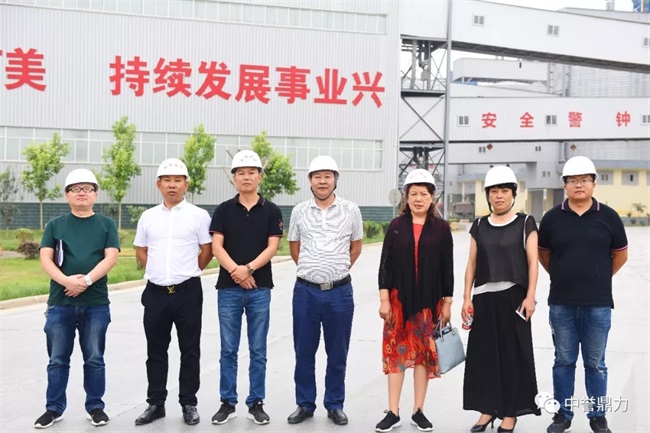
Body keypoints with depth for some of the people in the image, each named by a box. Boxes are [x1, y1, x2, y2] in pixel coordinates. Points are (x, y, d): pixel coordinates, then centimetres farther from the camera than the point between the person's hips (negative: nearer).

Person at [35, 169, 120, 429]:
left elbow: (111, 257, -5)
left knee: (94, 358, 6)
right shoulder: (55, 225, 8)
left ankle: (95, 407, 18)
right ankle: (54, 408, 18)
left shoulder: (106, 224, 7)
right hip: (60, 302, 1)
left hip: (96, 303, -1)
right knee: (58, 359, 7)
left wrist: (86, 280, -18)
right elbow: (45, 259, -1)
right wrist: (66, 280, -18)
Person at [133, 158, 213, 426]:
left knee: (189, 351, 4)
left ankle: (188, 404, 14)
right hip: (155, 292, 3)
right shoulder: (148, 216, 8)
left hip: (187, 292, -3)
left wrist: (188, 273, 3)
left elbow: (207, 251, 1)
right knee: (155, 351, 10)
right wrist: (157, 272, 8)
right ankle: (155, 404, 20)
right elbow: (140, 251, 17)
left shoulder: (198, 215, -2)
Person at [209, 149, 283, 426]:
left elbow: (272, 247, -4)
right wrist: (235, 271, -18)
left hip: (260, 289, 0)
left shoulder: (271, 211, 3)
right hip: (228, 288, 0)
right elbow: (216, 247, -3)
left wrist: (249, 269, -18)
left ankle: (256, 403, 14)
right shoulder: (223, 210, 4)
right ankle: (227, 403, 14)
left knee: (258, 351, 5)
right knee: (228, 350, 5)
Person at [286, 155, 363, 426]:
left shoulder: (351, 210, 0)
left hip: (340, 292, -1)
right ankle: (305, 404, 21)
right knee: (304, 352, 8)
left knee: (338, 353, 8)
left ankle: (335, 405, 21)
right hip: (306, 291, 1)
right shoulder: (299, 211, 3)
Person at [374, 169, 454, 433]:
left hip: (429, 300, 0)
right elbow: (385, 264, 2)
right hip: (399, 299, 0)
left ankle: (418, 411, 17)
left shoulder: (441, 228, 2)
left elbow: (447, 268, 3)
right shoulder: (396, 226, 3)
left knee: (424, 352, 6)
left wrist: (447, 302, 0)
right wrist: (384, 299, -4)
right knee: (396, 351, 2)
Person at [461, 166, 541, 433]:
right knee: (483, 353, 4)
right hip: (484, 298, 3)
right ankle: (487, 410, 15)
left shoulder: (525, 223, 3)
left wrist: (530, 296, -10)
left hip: (513, 296, -3)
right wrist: (466, 298, 4)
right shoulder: (479, 226, 11)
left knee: (513, 354, 1)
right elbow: (472, 264, 11)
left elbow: (532, 262, -1)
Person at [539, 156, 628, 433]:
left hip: (598, 304, -1)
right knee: (564, 361, 10)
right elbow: (543, 253, 14)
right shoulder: (552, 218, 1)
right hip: (561, 304, 1)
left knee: (595, 363, 8)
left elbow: (620, 254, 10)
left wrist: (599, 277, 12)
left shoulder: (608, 217, -1)